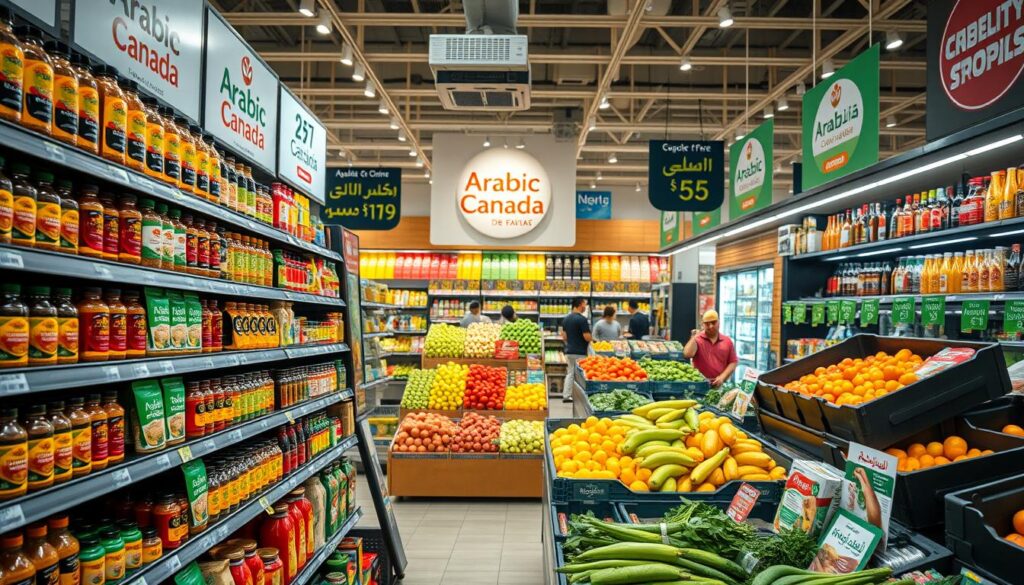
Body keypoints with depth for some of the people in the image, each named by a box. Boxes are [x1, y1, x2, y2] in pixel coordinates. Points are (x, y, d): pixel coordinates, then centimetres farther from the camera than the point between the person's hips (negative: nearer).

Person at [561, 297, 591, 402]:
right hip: (580, 352, -7)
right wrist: (592, 338, 3)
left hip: (569, 351, 7)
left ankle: (566, 396, 14)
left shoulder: (566, 319, 8)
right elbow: (587, 337, -18)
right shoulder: (582, 319, -16)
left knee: (570, 373, 14)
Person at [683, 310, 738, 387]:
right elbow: (687, 355, -15)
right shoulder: (697, 339, 2)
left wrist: (722, 377, -6)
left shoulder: (727, 341, 8)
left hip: (720, 385, 2)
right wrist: (694, 337, -8)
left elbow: (733, 362, 7)